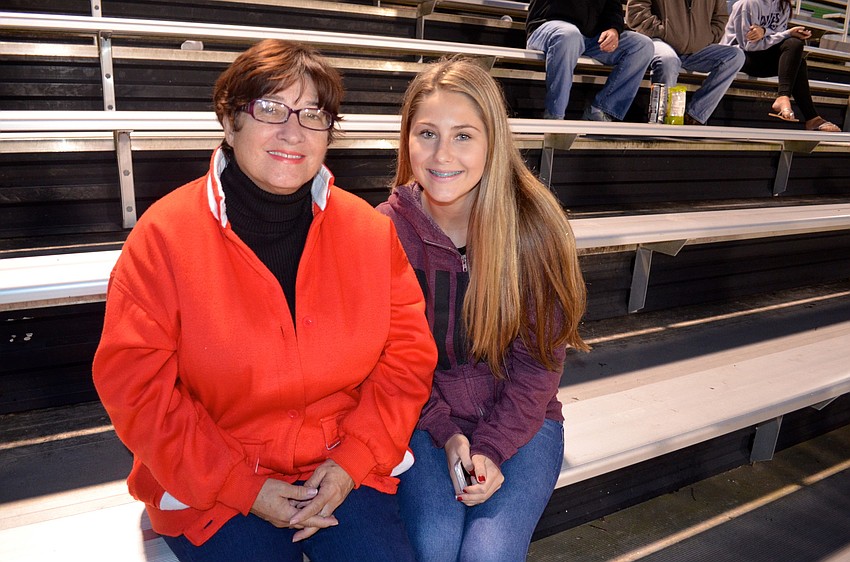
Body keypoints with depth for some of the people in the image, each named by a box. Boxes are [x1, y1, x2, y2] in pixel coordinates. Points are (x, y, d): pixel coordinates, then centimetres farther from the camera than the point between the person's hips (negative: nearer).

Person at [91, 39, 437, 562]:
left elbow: (408, 355, 0)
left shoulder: (370, 230, -2)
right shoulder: (164, 234, -9)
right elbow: (136, 383, -9)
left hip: (345, 471, 2)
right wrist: (243, 488, -12)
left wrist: (353, 462, -9)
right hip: (212, 487, -1)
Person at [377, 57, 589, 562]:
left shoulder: (533, 223, -13)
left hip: (519, 419, 0)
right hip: (423, 417, 1)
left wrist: (491, 447, -15)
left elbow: (538, 359, -7)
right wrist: (447, 433, -12)